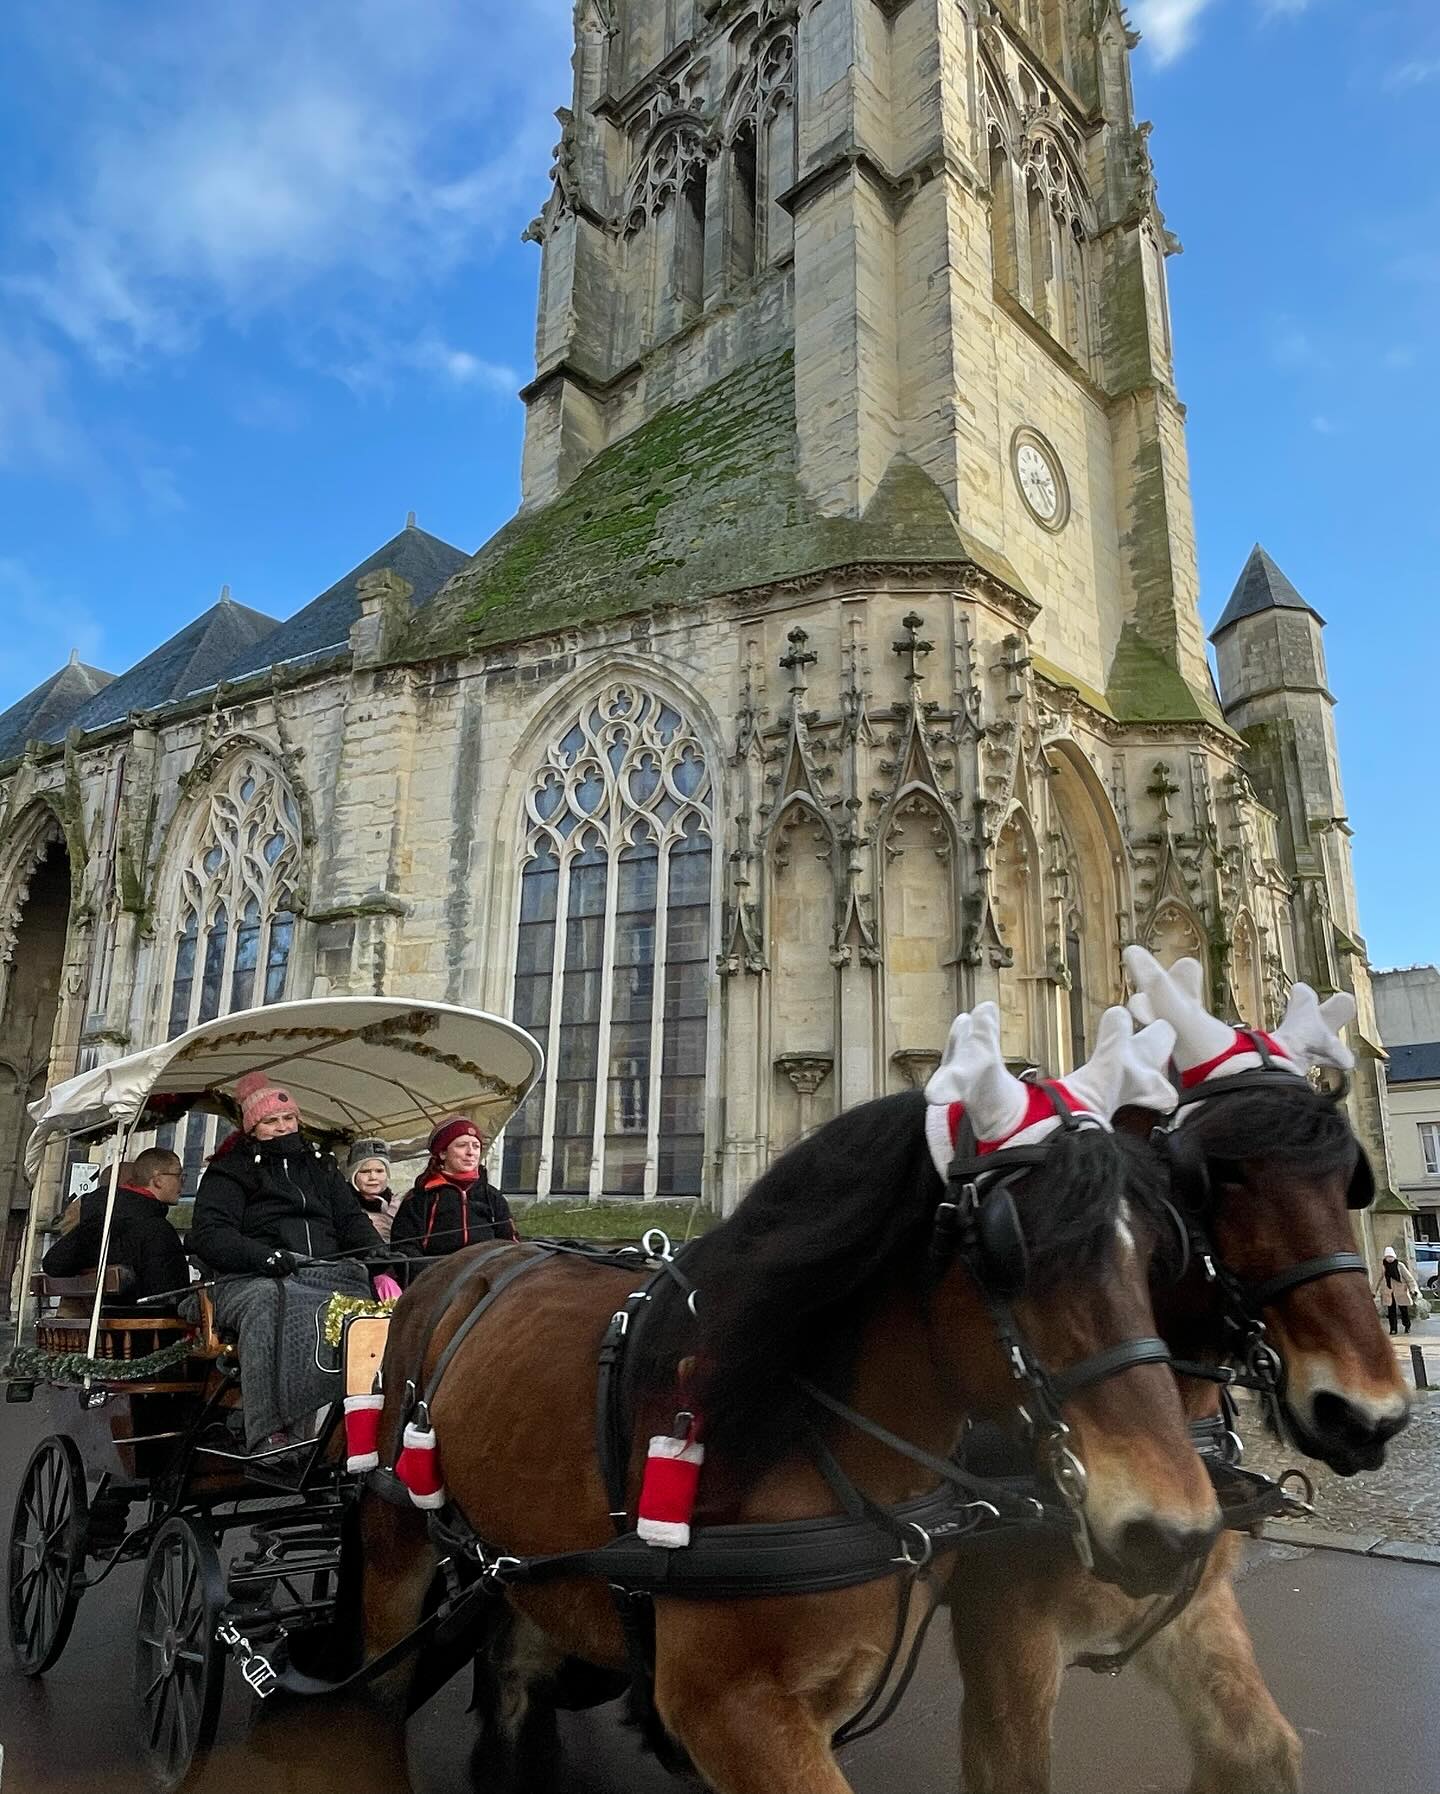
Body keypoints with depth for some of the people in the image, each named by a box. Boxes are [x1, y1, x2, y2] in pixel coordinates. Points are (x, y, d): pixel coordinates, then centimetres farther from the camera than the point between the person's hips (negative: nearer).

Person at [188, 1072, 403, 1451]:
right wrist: (265, 1256, -17)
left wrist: (381, 1268, 0)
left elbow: (353, 1221, 21)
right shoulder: (230, 1171, 16)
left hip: (331, 1273, 4)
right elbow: (207, 1235, 2)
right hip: (256, 1280, -3)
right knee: (272, 1307, -40)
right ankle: (273, 1435, -44)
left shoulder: (321, 1165, 28)